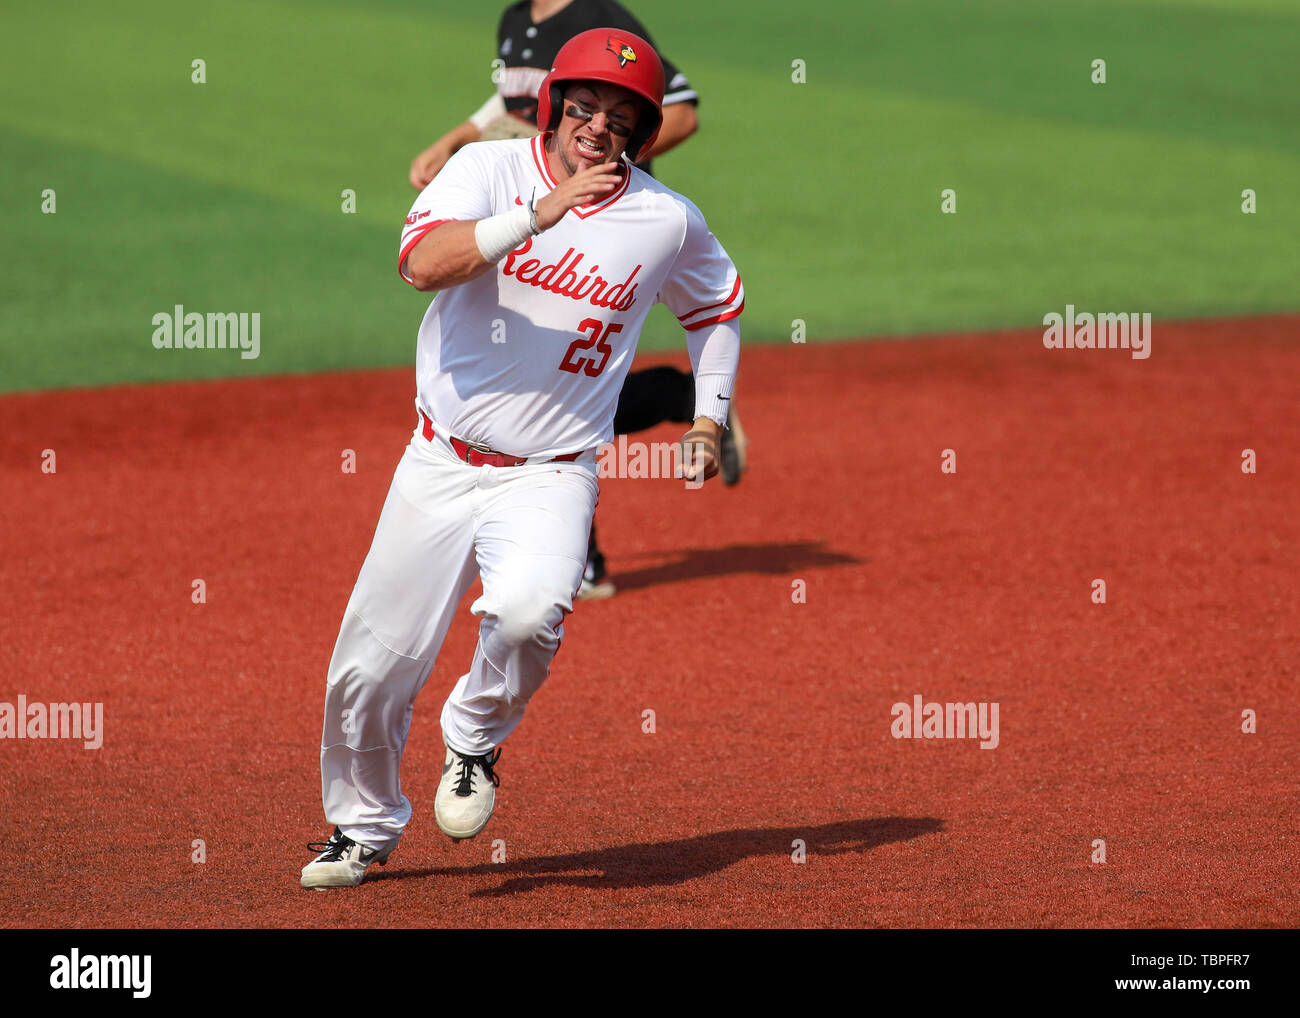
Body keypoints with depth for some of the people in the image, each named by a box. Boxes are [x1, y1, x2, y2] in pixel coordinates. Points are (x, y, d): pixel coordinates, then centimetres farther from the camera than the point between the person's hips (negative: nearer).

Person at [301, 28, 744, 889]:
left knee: (528, 611, -31)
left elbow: (717, 305, 21)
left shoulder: (669, 221, 0)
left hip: (550, 479, -1)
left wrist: (709, 419, 13)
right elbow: (423, 263, -24)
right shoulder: (489, 170, -5)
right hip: (440, 464, 1)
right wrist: (540, 213, -32)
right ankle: (365, 824, 29)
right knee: (372, 666, 2)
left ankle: (476, 739, 0)